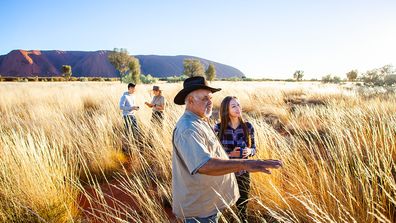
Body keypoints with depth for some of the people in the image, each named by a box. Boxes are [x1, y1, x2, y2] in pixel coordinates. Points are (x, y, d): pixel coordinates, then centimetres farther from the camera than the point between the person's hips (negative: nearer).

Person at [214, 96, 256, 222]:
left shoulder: (248, 126, -7)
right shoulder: (219, 128, -13)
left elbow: (254, 148, 4)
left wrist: (249, 151, -18)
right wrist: (229, 154, -20)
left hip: (243, 172, 2)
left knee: (242, 205, 16)